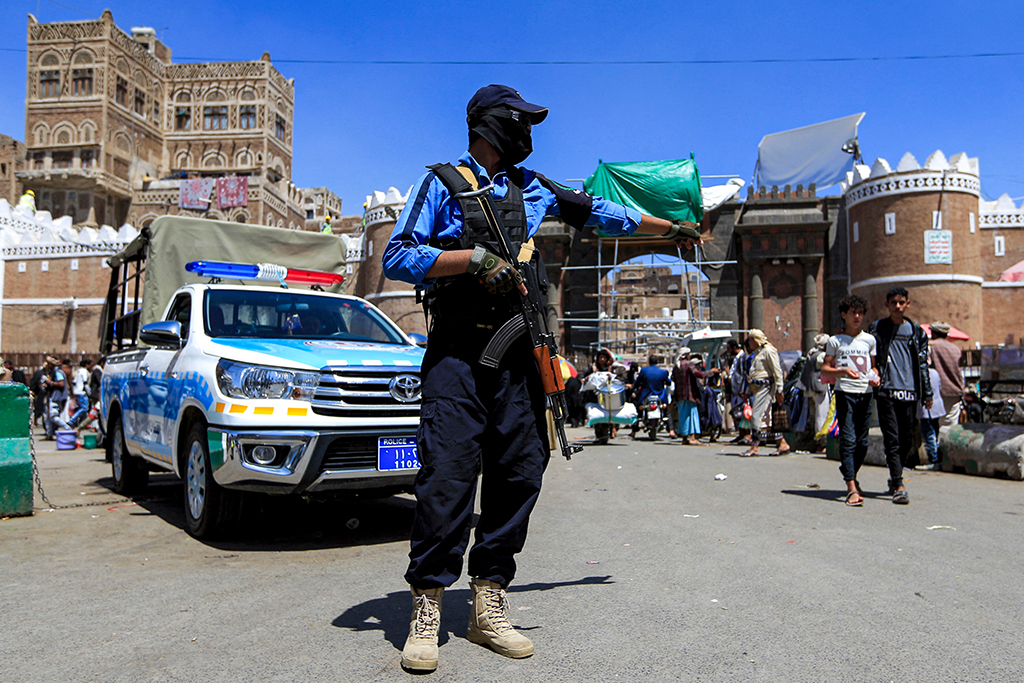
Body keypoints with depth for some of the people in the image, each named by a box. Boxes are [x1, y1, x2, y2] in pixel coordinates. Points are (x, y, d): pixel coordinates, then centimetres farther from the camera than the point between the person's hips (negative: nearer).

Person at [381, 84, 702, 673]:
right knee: (447, 473, -12)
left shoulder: (531, 188, 21)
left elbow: (599, 212, 32)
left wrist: (671, 228, 39)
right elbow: (397, 257, -4)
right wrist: (474, 257, -13)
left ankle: (489, 603, 13)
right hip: (457, 352, -5)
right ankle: (427, 610, 0)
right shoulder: (444, 183, 6)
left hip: (517, 353, 5)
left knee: (519, 473, 2)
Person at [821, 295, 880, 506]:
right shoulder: (835, 341, 4)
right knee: (848, 439, -11)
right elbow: (824, 370, 1)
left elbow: (874, 365, 21)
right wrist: (844, 371, -16)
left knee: (862, 442, 7)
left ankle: (851, 476, 30)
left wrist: (875, 376, -1)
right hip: (845, 393, -4)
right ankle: (852, 488, -13)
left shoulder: (869, 340, 14)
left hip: (865, 393, 4)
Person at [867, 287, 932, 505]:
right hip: (886, 392, -2)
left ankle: (894, 478, 24)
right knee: (892, 439, -9)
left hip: (909, 392, 3)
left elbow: (922, 364, 13)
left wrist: (927, 393, 11)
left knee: (907, 440, 6)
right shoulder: (876, 329, 6)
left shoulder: (916, 331, 12)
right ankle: (898, 486, -11)